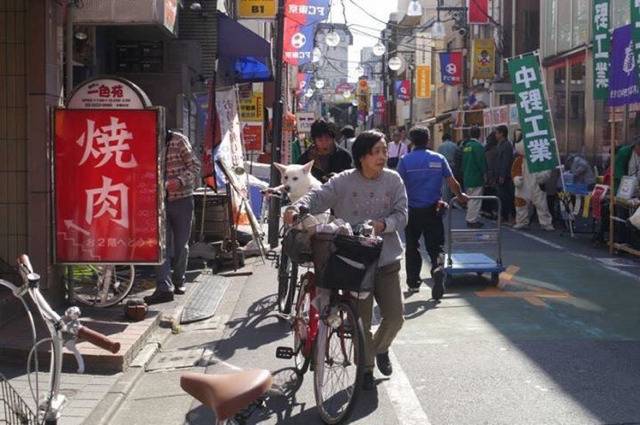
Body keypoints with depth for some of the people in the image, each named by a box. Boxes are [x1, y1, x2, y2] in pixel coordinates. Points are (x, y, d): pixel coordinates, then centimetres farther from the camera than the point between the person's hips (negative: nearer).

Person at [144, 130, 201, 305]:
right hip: (160, 201, 2)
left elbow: (195, 166, -7)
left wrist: (179, 181, -23)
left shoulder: (178, 140, -6)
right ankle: (164, 288, -15)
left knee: (181, 245, 9)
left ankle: (178, 281, 27)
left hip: (182, 200, -2)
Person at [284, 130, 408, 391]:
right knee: (361, 320, 5)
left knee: (395, 317, 4)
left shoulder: (393, 180, 0)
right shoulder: (344, 182, -6)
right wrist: (297, 208, -36)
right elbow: (318, 197, -16)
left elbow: (401, 215, -3)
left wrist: (383, 224, -23)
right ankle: (366, 368, 27)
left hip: (386, 259, 2)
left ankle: (380, 347, 38)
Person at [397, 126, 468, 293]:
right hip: (433, 209, 0)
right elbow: (452, 182, -2)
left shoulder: (405, 160, -6)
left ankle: (413, 283, 18)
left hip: (412, 211, 0)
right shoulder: (439, 158, -2)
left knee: (412, 247, 14)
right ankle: (437, 267, -22)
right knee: (436, 245, 7)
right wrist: (460, 196, 16)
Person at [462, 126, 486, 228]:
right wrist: (484, 173, -6)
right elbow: (482, 162, -17)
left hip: (467, 177, 8)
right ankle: (473, 220, -5)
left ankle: (470, 219, 22)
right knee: (475, 200, -5)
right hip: (476, 177, -8)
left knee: (470, 199, 16)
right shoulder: (478, 146, -15)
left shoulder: (465, 146, 9)